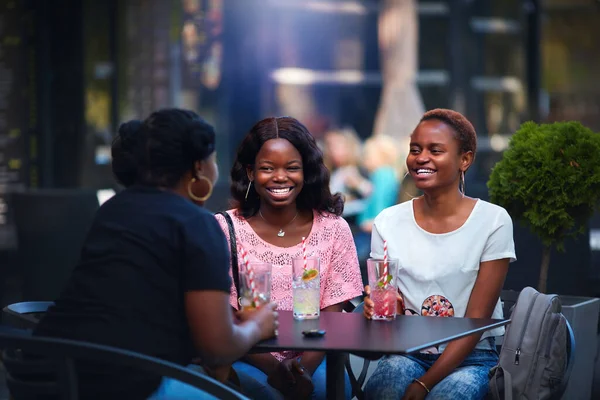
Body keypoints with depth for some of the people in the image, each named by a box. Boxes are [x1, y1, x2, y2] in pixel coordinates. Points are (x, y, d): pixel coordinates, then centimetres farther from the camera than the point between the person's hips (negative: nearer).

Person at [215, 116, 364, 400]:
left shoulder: (333, 229, 3)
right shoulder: (225, 229, -3)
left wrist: (306, 365, -20)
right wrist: (271, 367, -21)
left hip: (311, 358, 1)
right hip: (248, 359, -1)